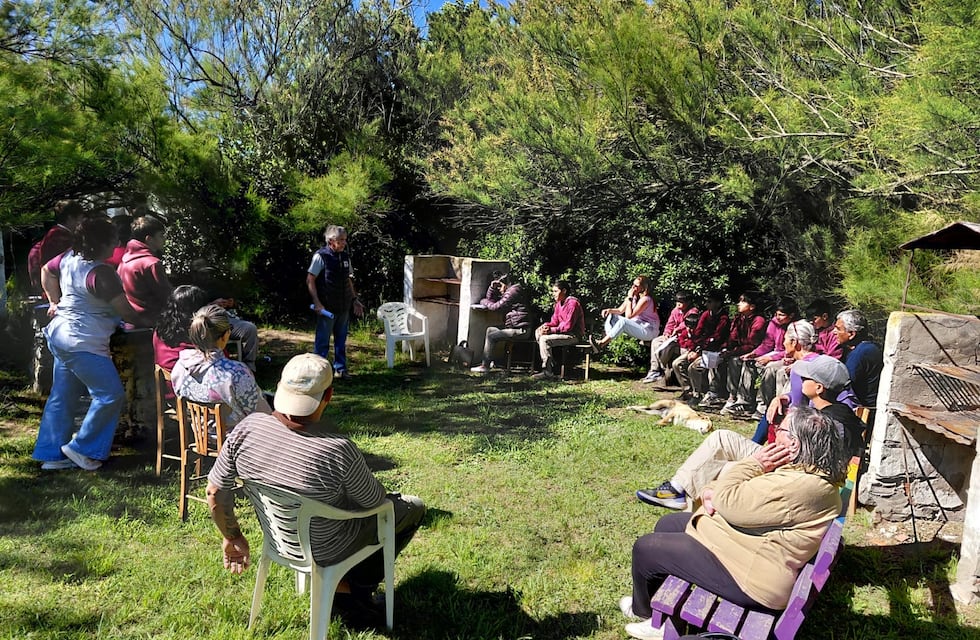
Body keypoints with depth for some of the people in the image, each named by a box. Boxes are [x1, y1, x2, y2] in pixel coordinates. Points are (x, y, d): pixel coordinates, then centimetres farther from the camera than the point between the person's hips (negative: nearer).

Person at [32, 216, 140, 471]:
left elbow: (46, 271, 24)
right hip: (83, 343, -10)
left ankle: (52, 455, 26)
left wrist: (56, 301, 27)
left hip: (61, 335, 10)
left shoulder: (68, 258, 3)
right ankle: (82, 448, 7)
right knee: (111, 395, -4)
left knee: (62, 397, 17)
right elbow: (125, 311, -18)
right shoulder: (100, 273, -23)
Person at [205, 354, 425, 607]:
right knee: (414, 507, 15)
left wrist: (233, 537, 8)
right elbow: (375, 501, -17)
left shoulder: (247, 427, -23)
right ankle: (358, 585, 24)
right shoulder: (338, 451, -37)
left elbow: (216, 492, -10)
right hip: (325, 552, -5)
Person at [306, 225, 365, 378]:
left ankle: (340, 368, 24)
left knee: (341, 340, 14)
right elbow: (310, 280, -11)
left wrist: (355, 300, 16)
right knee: (322, 341, 1)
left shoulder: (345, 257, 9)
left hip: (344, 307, 6)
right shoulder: (321, 256, -10)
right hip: (327, 308, -6)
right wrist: (317, 303, -16)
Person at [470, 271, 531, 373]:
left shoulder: (513, 291, -12)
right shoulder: (507, 292, 21)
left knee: (491, 336, -14)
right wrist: (492, 287, 11)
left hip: (520, 329, -11)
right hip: (515, 327, 11)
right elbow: (491, 299, 28)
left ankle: (485, 366, -9)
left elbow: (496, 306, -15)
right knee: (490, 329, 15)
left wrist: (484, 302, 3)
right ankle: (486, 361, 9)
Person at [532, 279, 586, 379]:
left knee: (545, 339, -23)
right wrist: (546, 325, -9)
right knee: (538, 332, 2)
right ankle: (551, 364, -2)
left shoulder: (573, 303, -17)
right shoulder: (559, 303, 13)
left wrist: (552, 330, -23)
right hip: (563, 331, 10)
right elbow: (555, 321, 13)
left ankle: (547, 371, -20)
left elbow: (568, 325, -23)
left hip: (574, 335, -10)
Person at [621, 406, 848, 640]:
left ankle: (643, 610, 29)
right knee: (667, 524, 20)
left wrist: (755, 464, -18)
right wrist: (711, 491, -9)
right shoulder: (808, 470, 2)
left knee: (645, 548, -3)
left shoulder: (797, 487, -32)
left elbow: (728, 502, -28)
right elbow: (740, 490, 10)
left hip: (749, 579, -11)